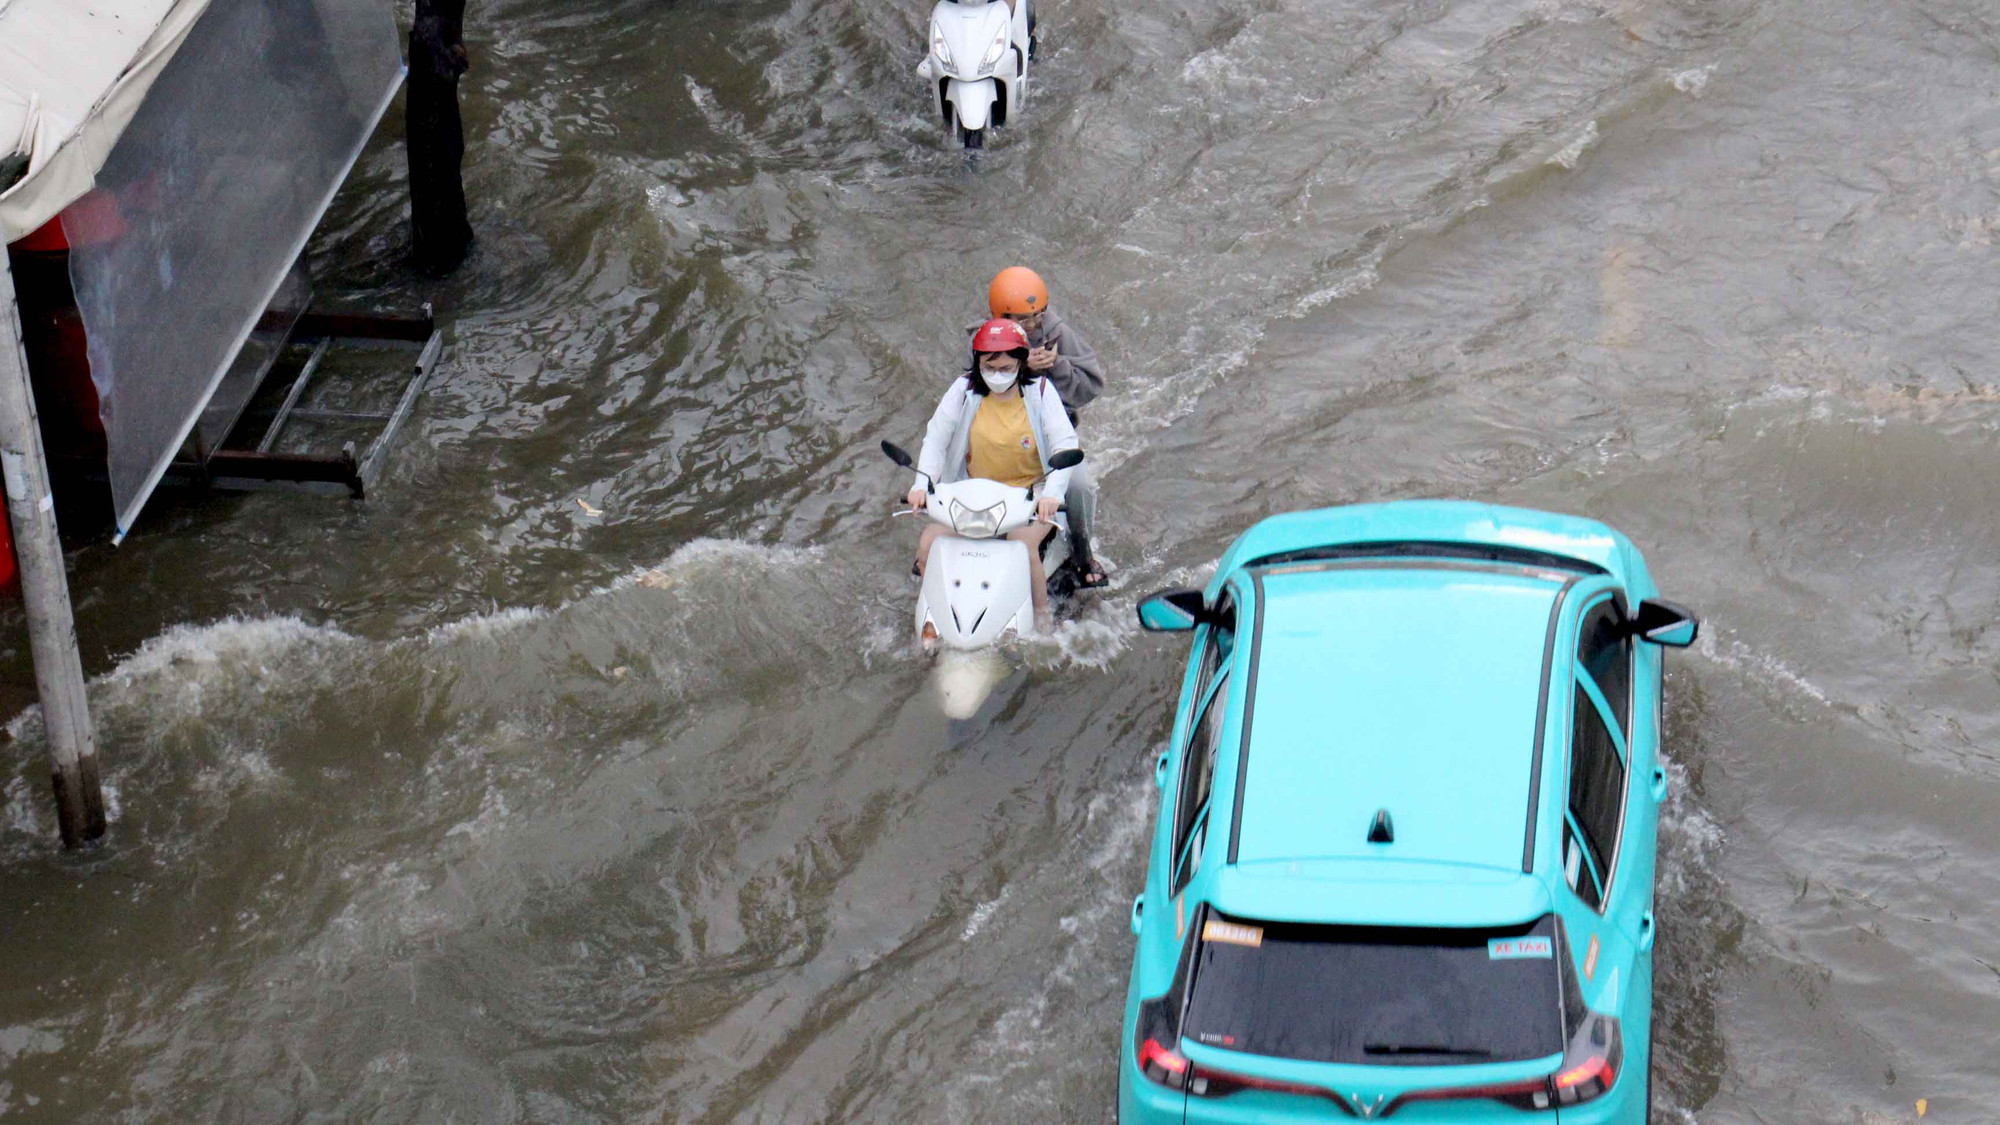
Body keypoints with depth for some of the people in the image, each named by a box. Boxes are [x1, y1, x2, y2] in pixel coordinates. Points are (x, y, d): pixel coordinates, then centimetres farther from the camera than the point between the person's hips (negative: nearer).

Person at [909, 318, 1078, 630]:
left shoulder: (1039, 390, -6)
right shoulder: (964, 389, -2)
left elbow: (1065, 444, -12)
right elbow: (936, 437, -3)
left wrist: (1052, 492, -29)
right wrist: (922, 484, -20)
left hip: (1029, 492, -3)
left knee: (1023, 545, -32)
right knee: (929, 545, -16)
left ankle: (1042, 619, -9)